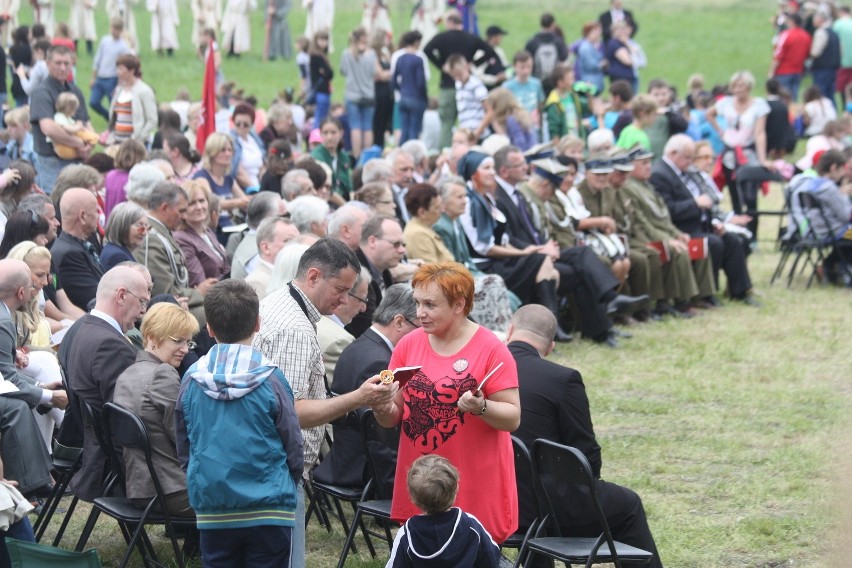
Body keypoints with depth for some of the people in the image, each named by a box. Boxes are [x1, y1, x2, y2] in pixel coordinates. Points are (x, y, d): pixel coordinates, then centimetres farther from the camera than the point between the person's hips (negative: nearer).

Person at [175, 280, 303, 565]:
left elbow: (183, 448, 10)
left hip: (212, 512, 3)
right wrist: (289, 484, 20)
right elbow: (293, 445, 1)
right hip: (268, 510, -2)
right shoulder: (271, 380, -8)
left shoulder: (192, 380, 0)